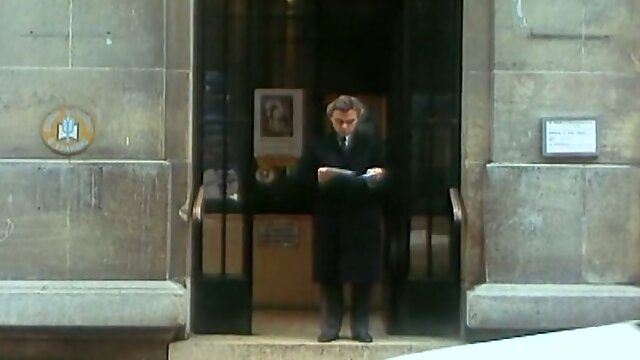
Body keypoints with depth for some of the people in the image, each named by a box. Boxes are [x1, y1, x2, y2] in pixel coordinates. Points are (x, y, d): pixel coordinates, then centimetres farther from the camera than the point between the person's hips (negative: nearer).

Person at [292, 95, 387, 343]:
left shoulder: (373, 145, 9)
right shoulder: (318, 146, 8)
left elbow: (387, 181, 6)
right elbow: (302, 178, 5)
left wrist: (378, 179, -16)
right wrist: (318, 179, -14)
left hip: (363, 220, 0)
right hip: (329, 220, 0)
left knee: (363, 275, 0)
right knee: (329, 275, 1)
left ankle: (360, 327, 8)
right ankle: (330, 325, 9)